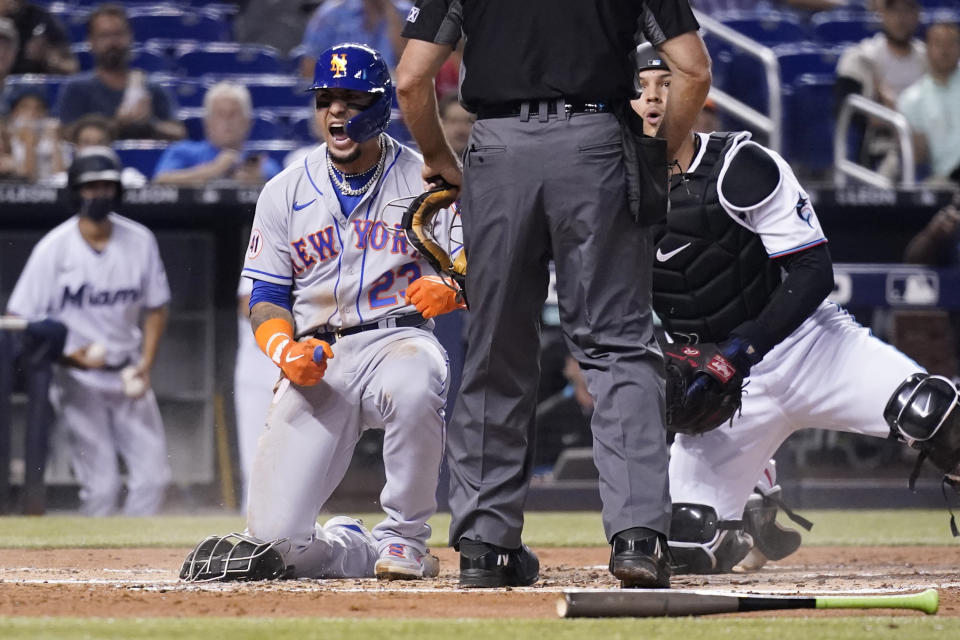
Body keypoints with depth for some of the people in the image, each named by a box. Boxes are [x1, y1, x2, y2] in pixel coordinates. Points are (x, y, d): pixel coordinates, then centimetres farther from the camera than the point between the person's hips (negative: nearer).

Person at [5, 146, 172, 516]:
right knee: (101, 486, -9)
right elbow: (18, 319, -8)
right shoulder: (54, 248, -10)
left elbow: (155, 308, 13)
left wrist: (146, 364, -1)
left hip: (128, 375, 4)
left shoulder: (140, 241, 1)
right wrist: (71, 354, -19)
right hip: (79, 379, -4)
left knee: (153, 478, -3)